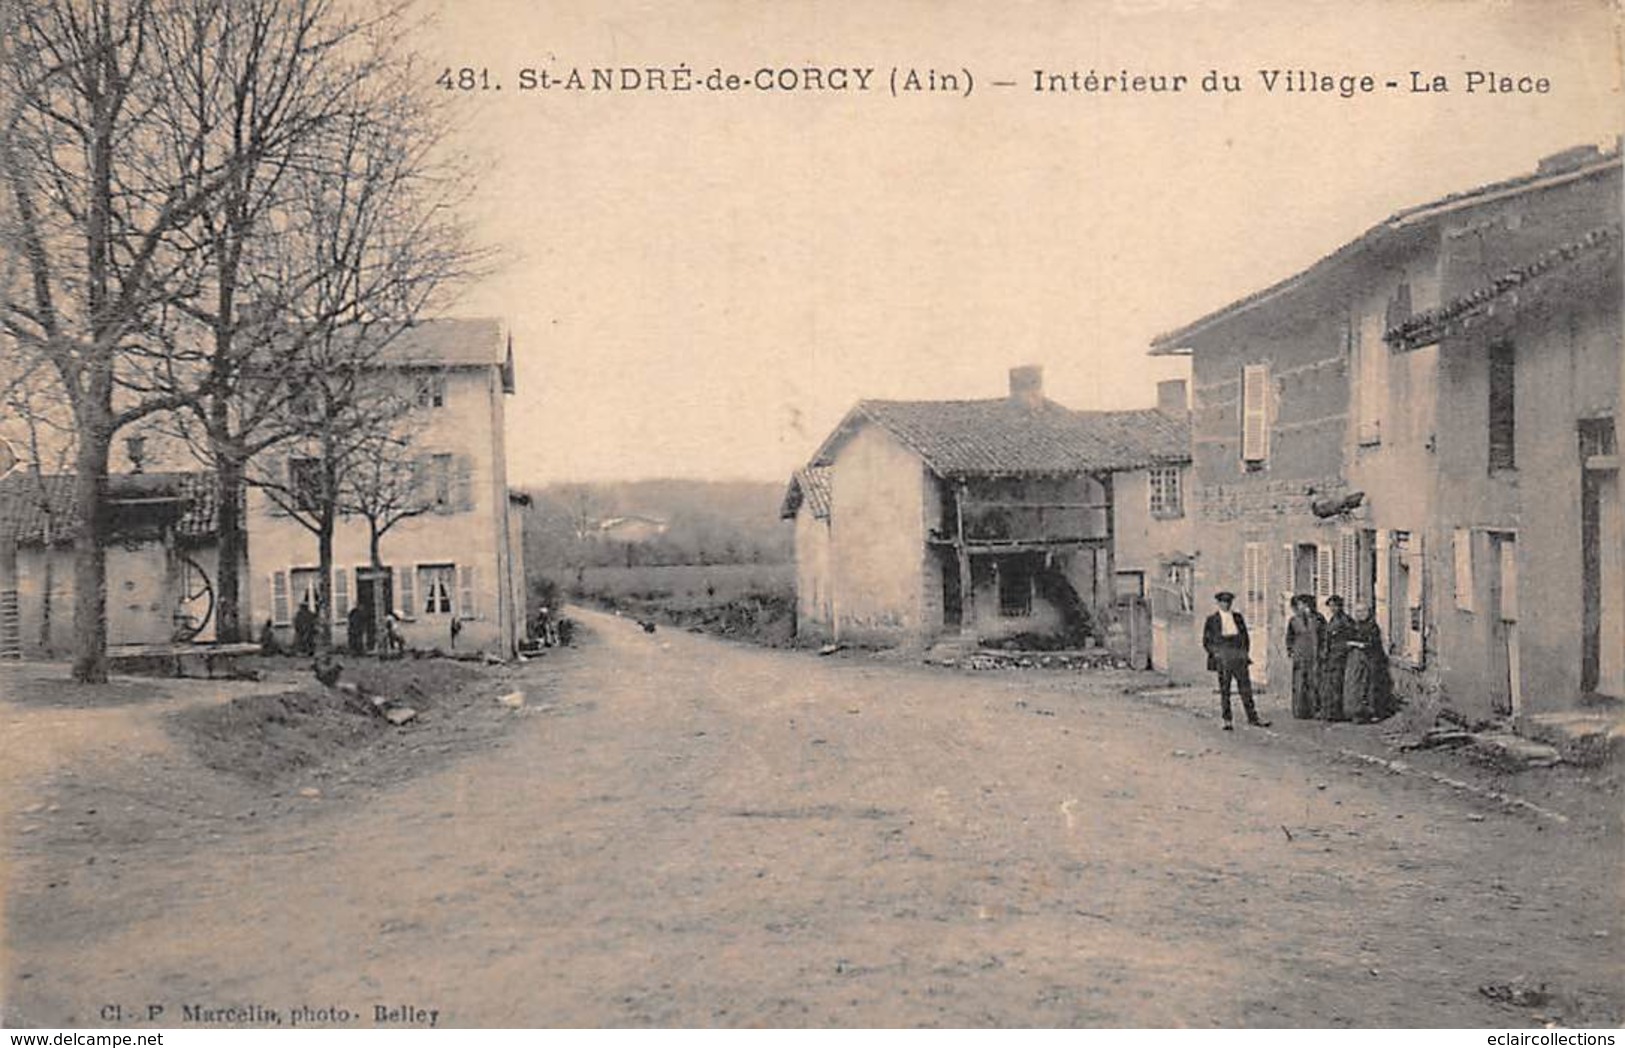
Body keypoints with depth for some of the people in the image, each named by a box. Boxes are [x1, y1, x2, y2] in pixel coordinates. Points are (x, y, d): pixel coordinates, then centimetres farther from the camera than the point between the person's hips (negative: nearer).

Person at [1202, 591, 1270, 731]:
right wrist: (1215, 653, -7)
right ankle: (1227, 721, 4)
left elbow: (1245, 636, 19)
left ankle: (1252, 718, 4)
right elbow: (1206, 641, 5)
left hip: (1239, 657, 3)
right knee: (1224, 690, -1)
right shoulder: (1212, 620, 4)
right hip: (1222, 658, -3)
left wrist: (1245, 652, 8)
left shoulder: (1238, 617, 13)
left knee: (1246, 687, 1)